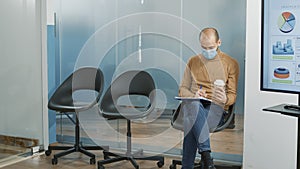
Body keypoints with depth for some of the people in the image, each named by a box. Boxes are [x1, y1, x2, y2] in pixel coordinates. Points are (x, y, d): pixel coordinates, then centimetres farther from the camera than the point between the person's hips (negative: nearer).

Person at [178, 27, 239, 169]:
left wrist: (225, 99, -20)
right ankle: (205, 154, -49)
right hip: (191, 104, 1)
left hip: (216, 107, -1)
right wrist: (193, 95, -9)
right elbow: (182, 89, 17)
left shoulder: (231, 63, 11)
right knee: (195, 105, -40)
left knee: (192, 122, -38)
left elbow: (233, 95, 7)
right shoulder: (193, 61, 19)